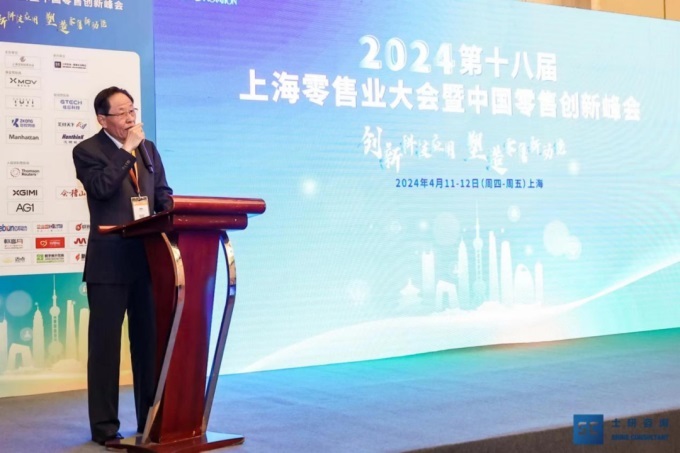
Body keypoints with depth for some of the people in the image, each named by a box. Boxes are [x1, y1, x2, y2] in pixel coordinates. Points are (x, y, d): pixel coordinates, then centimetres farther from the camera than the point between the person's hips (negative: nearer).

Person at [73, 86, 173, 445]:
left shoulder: (148, 148, 14)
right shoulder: (87, 151, -3)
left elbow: (163, 193, 16)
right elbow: (102, 187, -21)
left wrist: (170, 214, -4)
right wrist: (126, 150, -14)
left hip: (148, 257, 5)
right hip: (110, 262, -5)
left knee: (149, 341, 10)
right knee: (105, 344, 2)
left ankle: (151, 418, 21)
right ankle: (105, 426, 10)